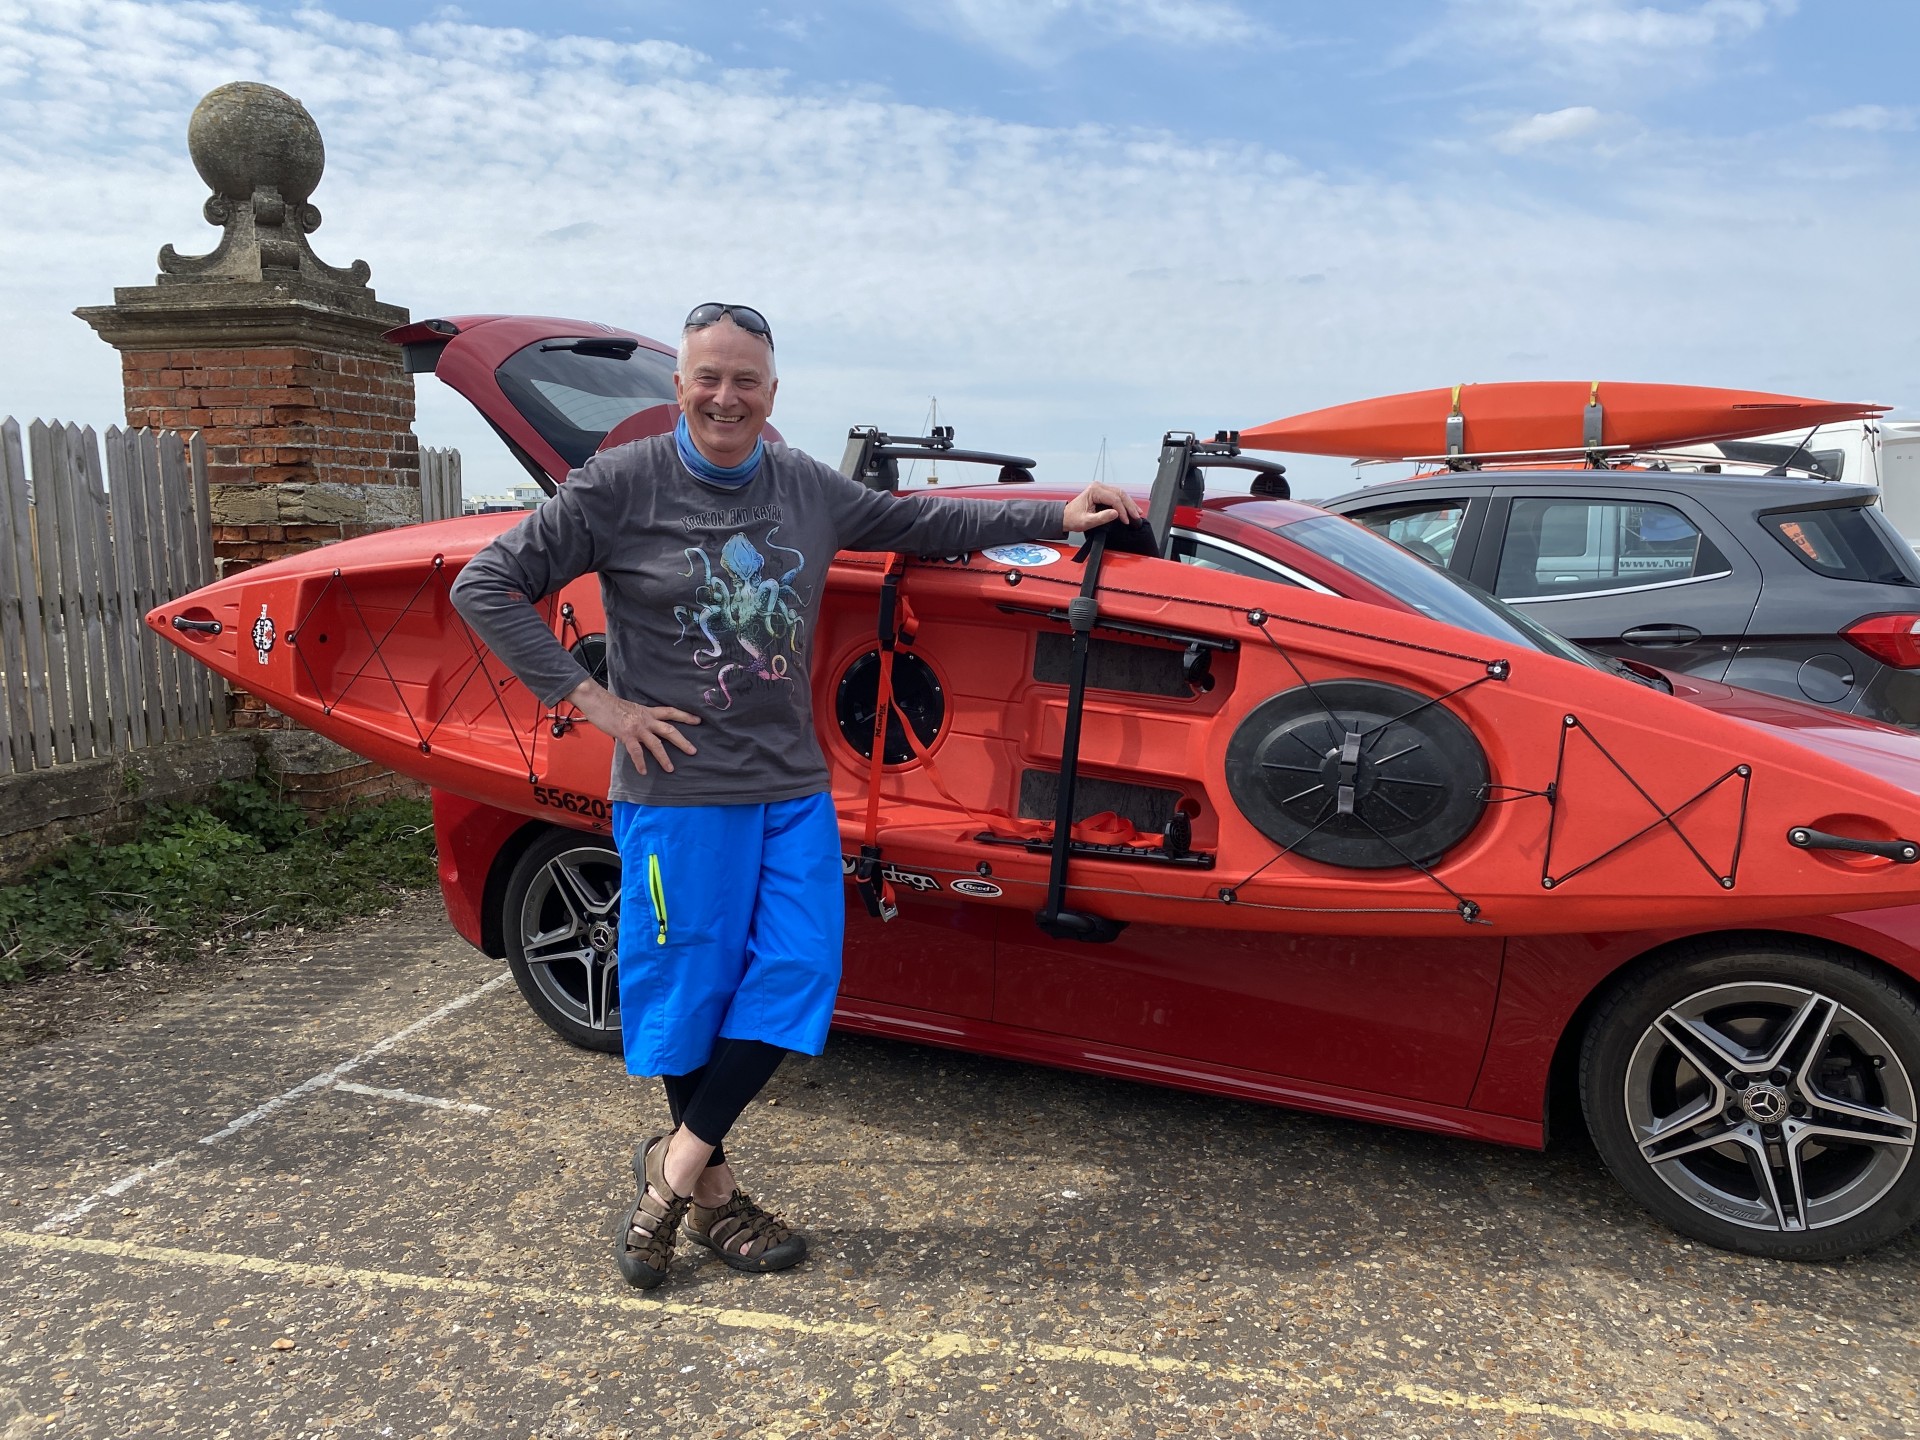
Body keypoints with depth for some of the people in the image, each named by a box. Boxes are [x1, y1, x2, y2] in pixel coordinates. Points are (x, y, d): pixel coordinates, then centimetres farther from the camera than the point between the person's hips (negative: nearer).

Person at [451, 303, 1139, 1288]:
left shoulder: (809, 490, 8)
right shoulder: (622, 486, -6)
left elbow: (927, 522, 20)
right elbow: (486, 587, -5)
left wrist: (1058, 516, 18)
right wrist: (591, 699, -11)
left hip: (792, 786, 5)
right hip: (678, 789, -5)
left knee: (796, 972, 0)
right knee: (689, 991, 4)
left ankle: (676, 1163, 17)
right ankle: (710, 1192, 24)